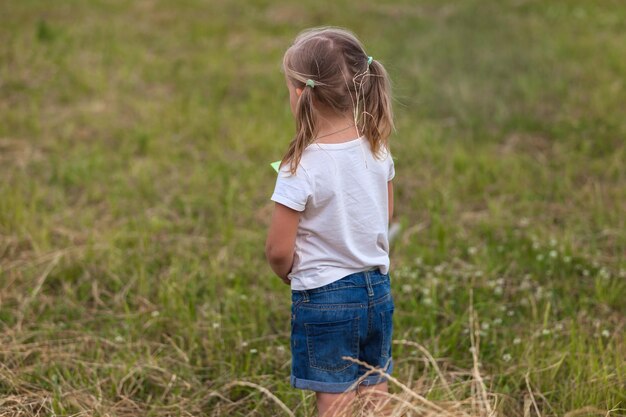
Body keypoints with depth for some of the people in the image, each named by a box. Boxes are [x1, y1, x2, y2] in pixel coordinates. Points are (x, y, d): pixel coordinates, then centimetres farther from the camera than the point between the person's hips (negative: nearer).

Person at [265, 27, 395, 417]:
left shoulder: (301, 168, -20)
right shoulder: (377, 148, -3)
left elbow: (279, 251, -16)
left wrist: (290, 275, 4)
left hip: (324, 301, -6)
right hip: (378, 290, 6)